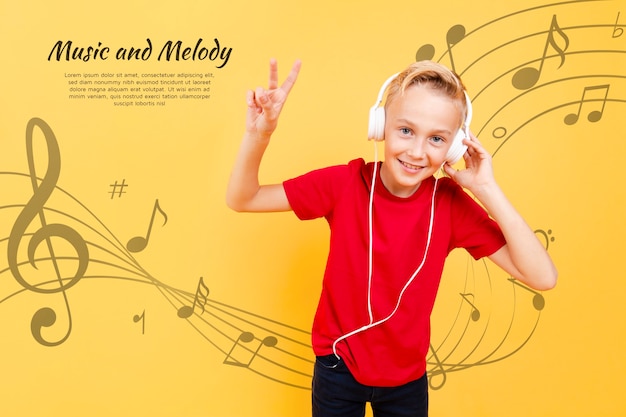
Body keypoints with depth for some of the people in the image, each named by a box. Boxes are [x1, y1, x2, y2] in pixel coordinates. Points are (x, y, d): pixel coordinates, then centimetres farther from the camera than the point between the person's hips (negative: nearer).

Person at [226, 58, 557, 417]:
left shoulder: (452, 203, -15)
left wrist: (487, 189, -26)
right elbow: (241, 199, -15)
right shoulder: (344, 183, -18)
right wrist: (259, 133, -33)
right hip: (338, 368, -1)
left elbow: (542, 277, -20)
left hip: (407, 377, 2)